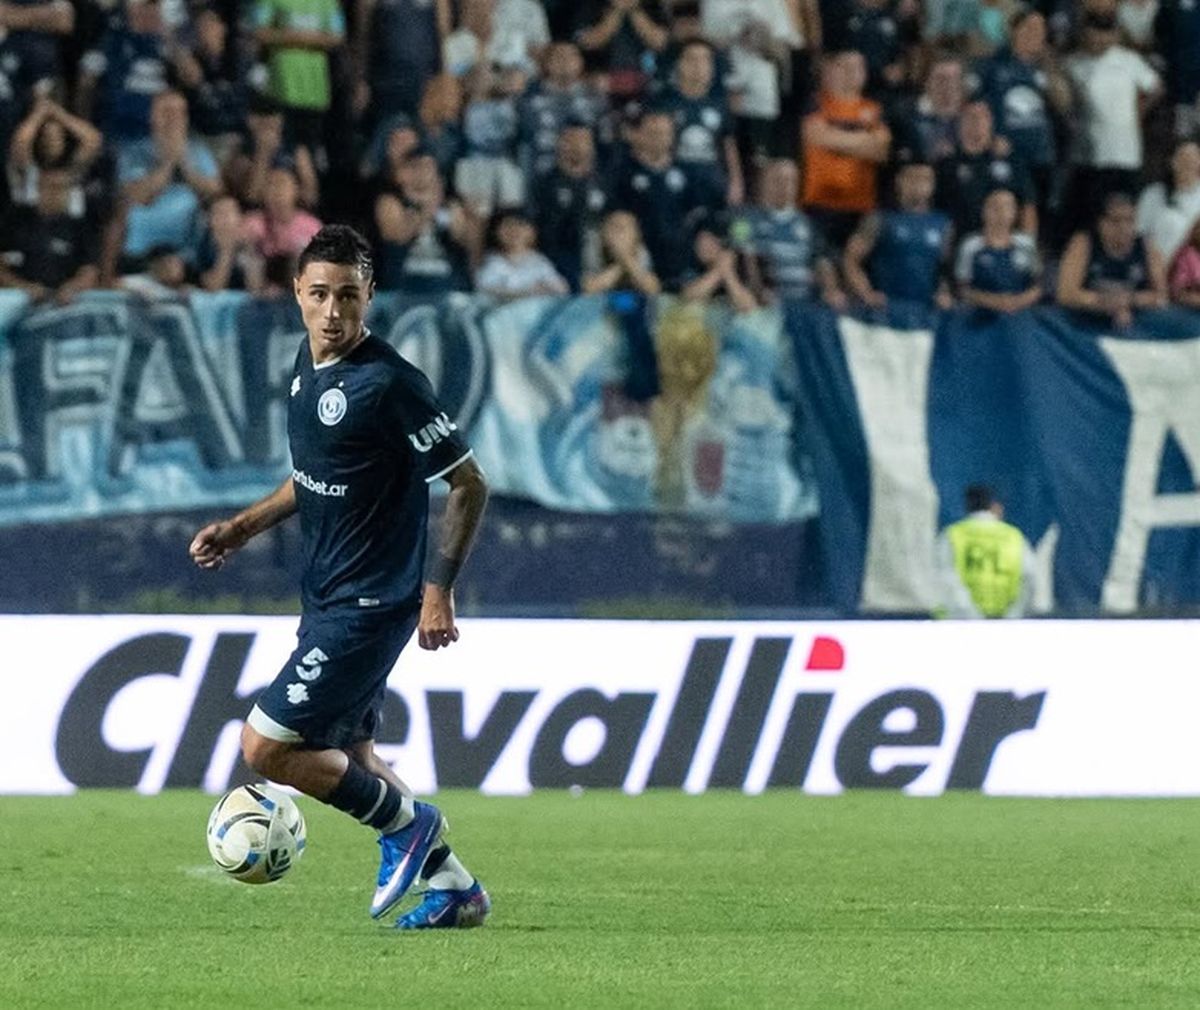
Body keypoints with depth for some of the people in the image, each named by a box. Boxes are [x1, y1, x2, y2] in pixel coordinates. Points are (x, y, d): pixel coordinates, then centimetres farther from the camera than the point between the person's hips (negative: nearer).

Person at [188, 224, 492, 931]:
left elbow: (470, 485, -15)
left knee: (266, 747, -10)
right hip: (327, 599, 9)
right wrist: (245, 527, 11)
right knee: (350, 756, 18)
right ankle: (453, 887, 30)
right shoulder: (309, 366, 5)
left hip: (370, 603, -9)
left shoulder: (389, 382, -21)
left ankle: (407, 822, 9)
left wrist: (439, 589, -17)